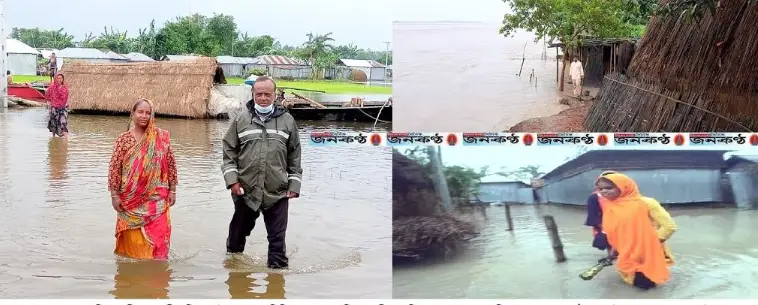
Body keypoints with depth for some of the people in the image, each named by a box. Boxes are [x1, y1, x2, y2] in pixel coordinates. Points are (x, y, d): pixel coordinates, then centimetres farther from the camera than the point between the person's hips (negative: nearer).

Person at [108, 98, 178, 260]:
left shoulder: (162, 137, 0)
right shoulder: (124, 139, -2)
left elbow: (171, 165, 6)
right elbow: (114, 168, -1)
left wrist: (172, 190, 4)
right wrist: (114, 195, -4)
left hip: (156, 200, 0)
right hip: (131, 199, 0)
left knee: (157, 238, -2)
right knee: (133, 239, 9)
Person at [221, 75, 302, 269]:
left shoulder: (287, 121, 4)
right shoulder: (241, 120, 4)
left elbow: (295, 156, 7)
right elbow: (229, 152, 5)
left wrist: (294, 185, 3)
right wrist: (232, 180, -5)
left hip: (277, 193, -1)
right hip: (246, 191, 1)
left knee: (277, 237, 1)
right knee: (239, 231, 18)